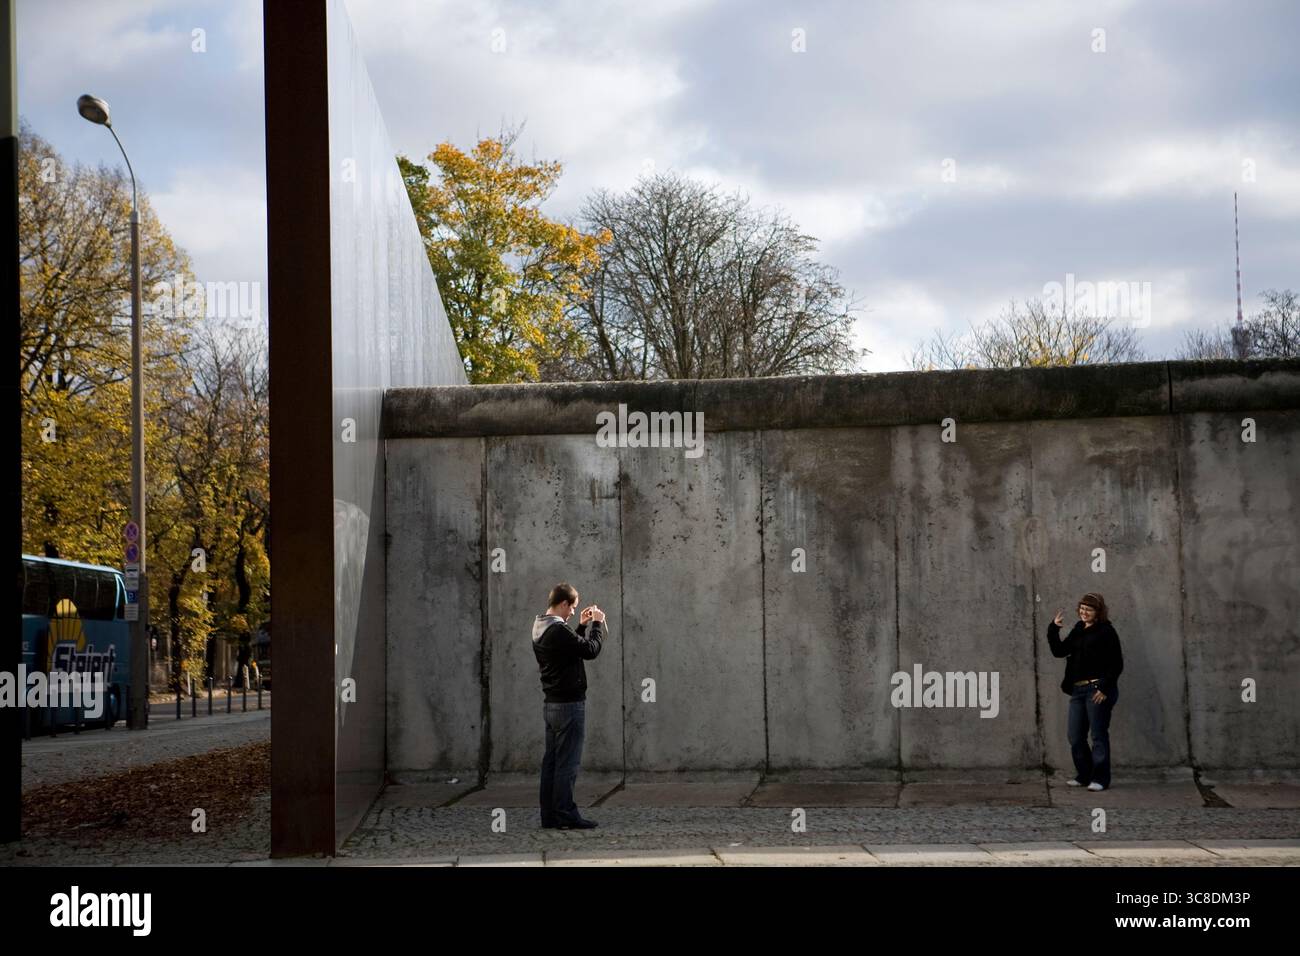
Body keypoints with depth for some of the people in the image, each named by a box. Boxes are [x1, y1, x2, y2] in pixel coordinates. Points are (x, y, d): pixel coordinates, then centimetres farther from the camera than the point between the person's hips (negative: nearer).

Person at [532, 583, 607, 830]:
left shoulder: (540, 629, 12)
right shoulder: (558, 630, -19)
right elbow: (591, 650, -17)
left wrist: (582, 626, 17)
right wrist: (597, 623, -5)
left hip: (551, 704, 10)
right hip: (569, 704, -10)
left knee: (551, 762, 10)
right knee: (567, 763, -6)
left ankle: (550, 816, 12)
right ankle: (565, 816, -4)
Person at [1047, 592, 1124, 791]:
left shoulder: (1106, 632, -6)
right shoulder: (1078, 631, 16)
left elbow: (1116, 664, -10)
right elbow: (1059, 651, 11)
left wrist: (1104, 688, -16)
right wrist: (1053, 629, -1)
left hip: (1098, 690, -7)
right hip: (1078, 690, 7)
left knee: (1098, 735, -3)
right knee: (1075, 736, 7)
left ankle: (1100, 778, 3)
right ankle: (1084, 775, 20)